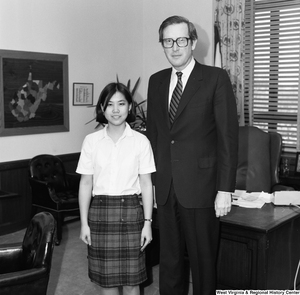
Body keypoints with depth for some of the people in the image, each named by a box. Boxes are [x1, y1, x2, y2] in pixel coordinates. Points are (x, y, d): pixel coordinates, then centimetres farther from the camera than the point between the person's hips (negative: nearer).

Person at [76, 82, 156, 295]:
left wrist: (147, 222, -4)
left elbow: (146, 184, 0)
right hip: (100, 210, 1)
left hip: (130, 209, -1)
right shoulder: (91, 141, 0)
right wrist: (84, 223, 0)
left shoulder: (140, 141, -2)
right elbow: (85, 184, 3)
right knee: (106, 277, 10)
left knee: (131, 278, 6)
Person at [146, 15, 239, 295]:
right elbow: (152, 132, 13)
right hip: (165, 187, 5)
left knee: (203, 260, 7)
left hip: (199, 186, -4)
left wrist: (225, 189, -12)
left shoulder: (215, 78, -5)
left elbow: (228, 136, -8)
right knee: (168, 259, 14)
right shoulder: (156, 81, 11)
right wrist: (150, 178, 7)